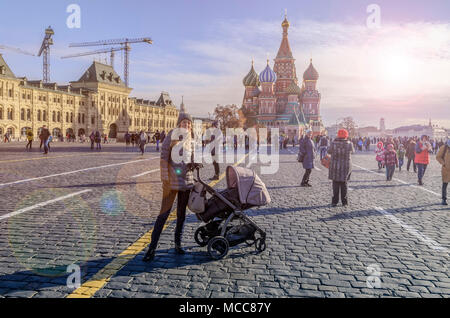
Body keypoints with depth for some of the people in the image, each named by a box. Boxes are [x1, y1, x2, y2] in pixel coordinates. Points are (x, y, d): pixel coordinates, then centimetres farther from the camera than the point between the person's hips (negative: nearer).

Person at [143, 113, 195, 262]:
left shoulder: (189, 138, 12)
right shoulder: (172, 135, -5)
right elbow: (164, 156, -9)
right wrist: (164, 176, -16)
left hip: (187, 179, 6)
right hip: (172, 179, -5)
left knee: (181, 213, 11)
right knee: (164, 212, -6)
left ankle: (178, 244, 24)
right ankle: (152, 248, 2)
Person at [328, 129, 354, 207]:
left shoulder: (333, 143, -11)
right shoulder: (349, 144, -8)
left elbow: (329, 151, 6)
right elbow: (352, 151, 13)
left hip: (335, 166, -1)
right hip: (346, 167, 1)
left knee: (335, 184, 10)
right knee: (344, 184, 13)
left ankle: (335, 201, 10)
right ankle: (344, 201, 18)